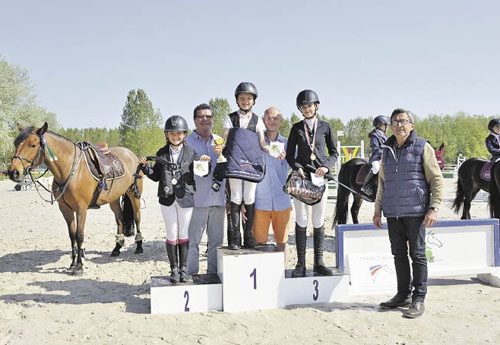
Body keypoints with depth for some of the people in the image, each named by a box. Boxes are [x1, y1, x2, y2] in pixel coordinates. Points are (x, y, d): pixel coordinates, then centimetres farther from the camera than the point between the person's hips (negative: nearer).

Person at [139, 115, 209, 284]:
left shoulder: (191, 153, 2)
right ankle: (174, 269, 16)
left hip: (185, 198, -1)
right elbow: (156, 176, 10)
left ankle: (183, 269, 18)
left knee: (183, 233, 8)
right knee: (172, 234, 6)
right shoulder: (161, 154, 6)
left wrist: (204, 162, -16)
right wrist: (145, 166, -5)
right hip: (167, 199, 1)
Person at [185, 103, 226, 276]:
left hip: (218, 200, 4)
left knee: (216, 241, 10)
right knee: (192, 242, -1)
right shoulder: (187, 142, 2)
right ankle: (191, 275, 8)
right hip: (196, 201, -4)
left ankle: (213, 274, 21)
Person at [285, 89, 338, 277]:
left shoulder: (325, 126, 9)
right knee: (301, 220, 0)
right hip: (301, 177, 0)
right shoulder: (296, 128, 9)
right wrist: (297, 167, -10)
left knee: (319, 221, 5)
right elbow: (289, 155, 9)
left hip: (320, 177, 0)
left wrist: (327, 166, -7)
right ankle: (300, 264, 5)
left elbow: (334, 153, 11)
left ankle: (318, 262, 13)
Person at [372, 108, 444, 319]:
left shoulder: (422, 147, -2)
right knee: (399, 254, 11)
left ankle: (418, 299, 9)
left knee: (417, 254, 1)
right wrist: (378, 210, 15)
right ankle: (403, 295, 24)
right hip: (393, 213, 5)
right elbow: (382, 183, 19)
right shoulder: (387, 151, 13)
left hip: (415, 212, -5)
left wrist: (434, 208, -13)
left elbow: (436, 179, -4)